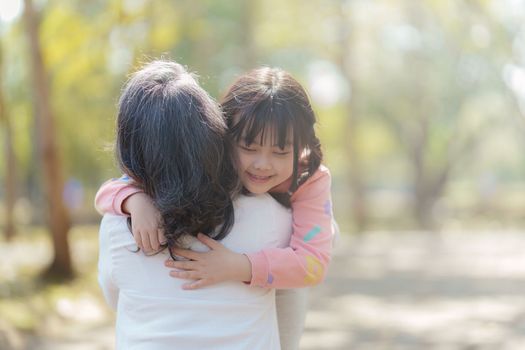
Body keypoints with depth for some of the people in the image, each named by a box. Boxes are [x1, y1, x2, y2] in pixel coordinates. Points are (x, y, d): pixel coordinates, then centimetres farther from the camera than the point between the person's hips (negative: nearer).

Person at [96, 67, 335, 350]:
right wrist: (137, 202, -53)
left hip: (280, 286, 0)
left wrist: (238, 267, -58)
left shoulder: (310, 181, -35)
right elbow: (109, 191, -29)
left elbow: (313, 262, -46)